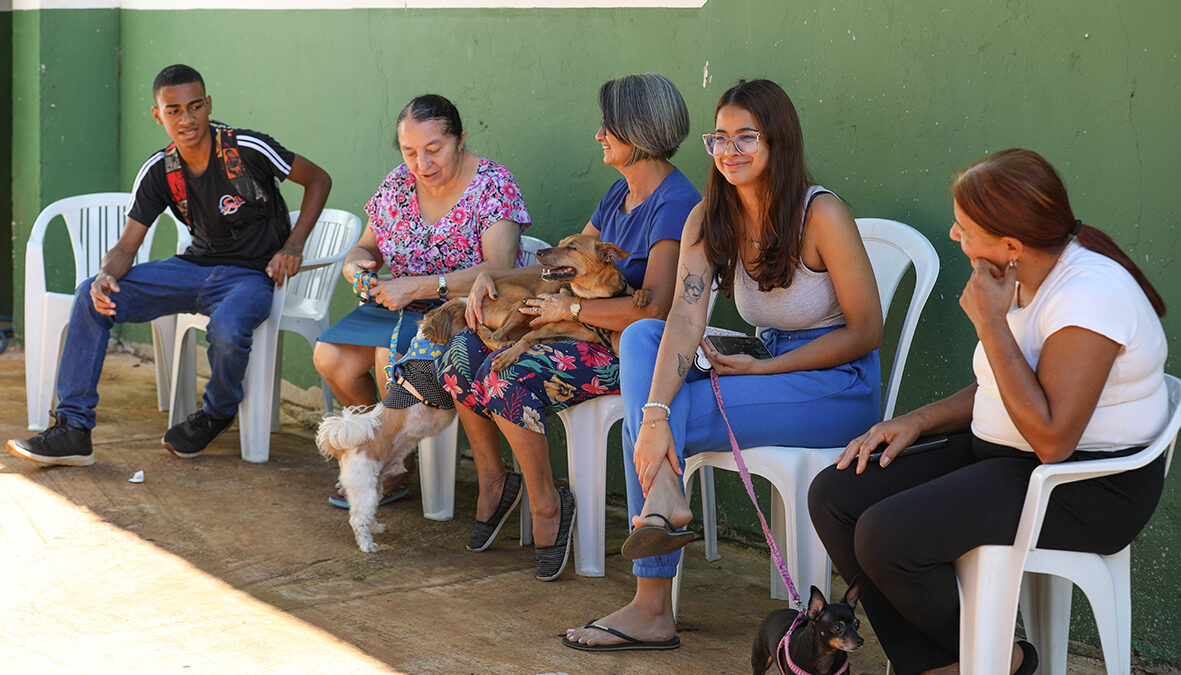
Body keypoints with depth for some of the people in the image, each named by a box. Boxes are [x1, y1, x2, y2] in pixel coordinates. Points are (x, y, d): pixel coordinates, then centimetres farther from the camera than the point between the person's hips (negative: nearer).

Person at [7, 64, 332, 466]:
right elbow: (126, 247, -1)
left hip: (252, 274, -5)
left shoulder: (247, 150, -16)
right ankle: (73, 429, -8)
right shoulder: (158, 172, -3)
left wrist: (293, 246, -15)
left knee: (227, 329, -39)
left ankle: (217, 415, -3)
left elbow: (318, 180, -4)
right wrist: (107, 277, -25)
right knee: (92, 297, -11)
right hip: (197, 265, 5)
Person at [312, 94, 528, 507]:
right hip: (402, 307, 6)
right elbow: (368, 245, 16)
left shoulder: (494, 186, -14)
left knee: (392, 355, -30)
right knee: (329, 357, -13)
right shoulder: (398, 183, 3)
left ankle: (393, 473, -8)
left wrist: (415, 287, -29)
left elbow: (499, 270, -25)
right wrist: (355, 265, -11)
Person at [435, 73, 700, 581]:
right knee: (462, 355, -6)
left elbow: (653, 309, -26)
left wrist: (569, 308, -18)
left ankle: (547, 504, -9)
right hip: (591, 334, 9)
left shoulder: (675, 205, -17)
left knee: (510, 378, -28)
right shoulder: (620, 193, 12)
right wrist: (492, 277, 5)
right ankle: (493, 479, 12)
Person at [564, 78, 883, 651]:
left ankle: (652, 610, -17)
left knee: (659, 418, -22)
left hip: (839, 386, -6)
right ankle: (663, 492, -32)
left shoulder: (821, 214, -15)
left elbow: (865, 332, -12)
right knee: (640, 336, -16)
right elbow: (686, 321, -14)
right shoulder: (708, 221, 1)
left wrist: (764, 368, -14)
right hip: (770, 364, 6)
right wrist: (655, 412, -29)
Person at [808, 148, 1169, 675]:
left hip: (1087, 491, -10)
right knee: (833, 496, -4)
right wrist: (916, 422, 3)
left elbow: (1052, 439, -29)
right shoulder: (1022, 279, 7)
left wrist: (990, 321, -24)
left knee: (885, 536, -26)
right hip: (1002, 455, 10)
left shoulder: (1089, 295, -22)